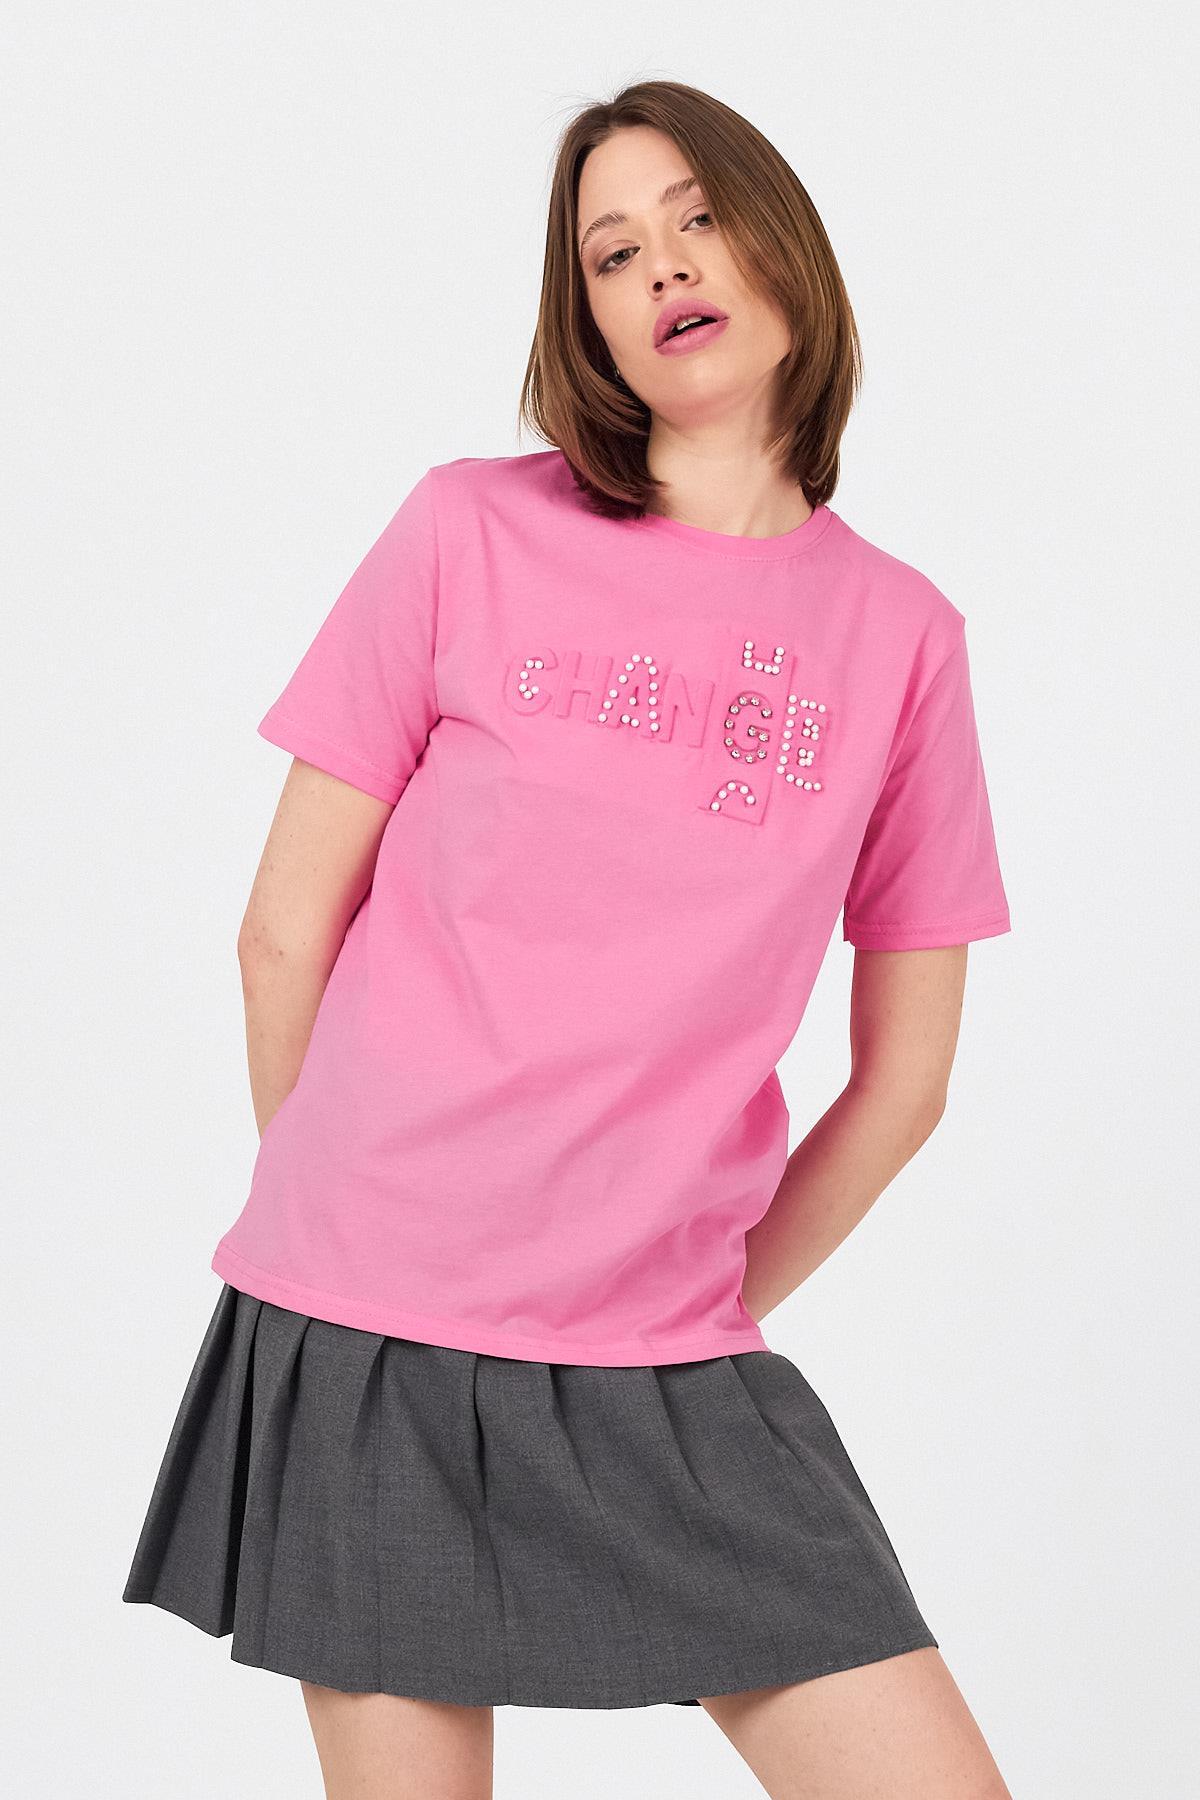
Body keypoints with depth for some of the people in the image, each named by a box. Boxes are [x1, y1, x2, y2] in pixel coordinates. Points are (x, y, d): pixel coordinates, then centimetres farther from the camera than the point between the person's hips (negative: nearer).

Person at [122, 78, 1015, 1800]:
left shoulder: (901, 632, 5)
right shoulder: (473, 530, 0)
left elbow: (902, 1075, 9)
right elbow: (287, 934, 3)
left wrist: (717, 1305, 10)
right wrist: (350, 1217, 9)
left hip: (670, 1374, 2)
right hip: (367, 1341, -1)